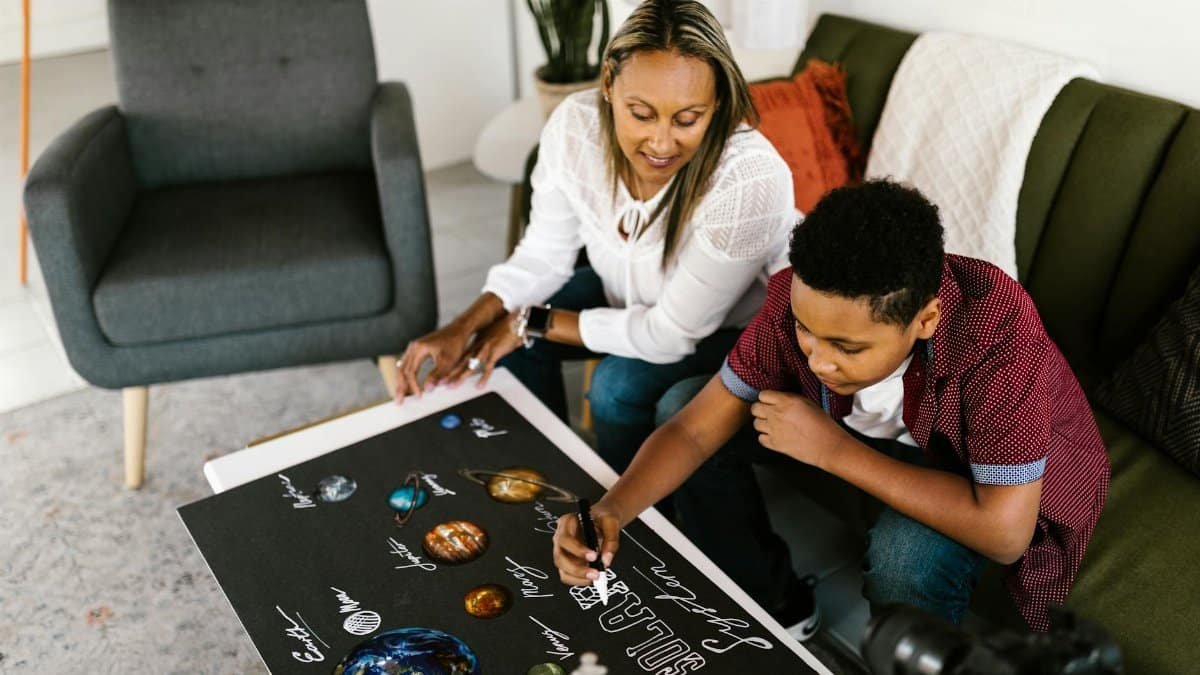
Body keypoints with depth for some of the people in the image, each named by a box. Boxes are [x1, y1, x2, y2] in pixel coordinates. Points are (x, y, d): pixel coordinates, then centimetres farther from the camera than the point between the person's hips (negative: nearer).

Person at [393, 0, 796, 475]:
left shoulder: (750, 180, -39)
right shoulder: (575, 125, -25)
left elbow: (672, 334, -31)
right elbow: (544, 254, -11)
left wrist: (534, 323, -24)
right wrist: (463, 328, -26)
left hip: (740, 329, -5)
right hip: (634, 295, 5)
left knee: (621, 385, -26)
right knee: (507, 334, -8)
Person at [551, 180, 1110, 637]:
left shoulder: (998, 335, -39)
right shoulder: (800, 298, -27)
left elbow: (1003, 532, -38)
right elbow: (694, 427, -21)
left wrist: (833, 449, -36)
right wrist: (611, 510, -39)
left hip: (996, 485, -4)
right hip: (882, 434, 5)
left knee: (907, 551, -38)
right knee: (680, 402, -8)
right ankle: (768, 605, 8)